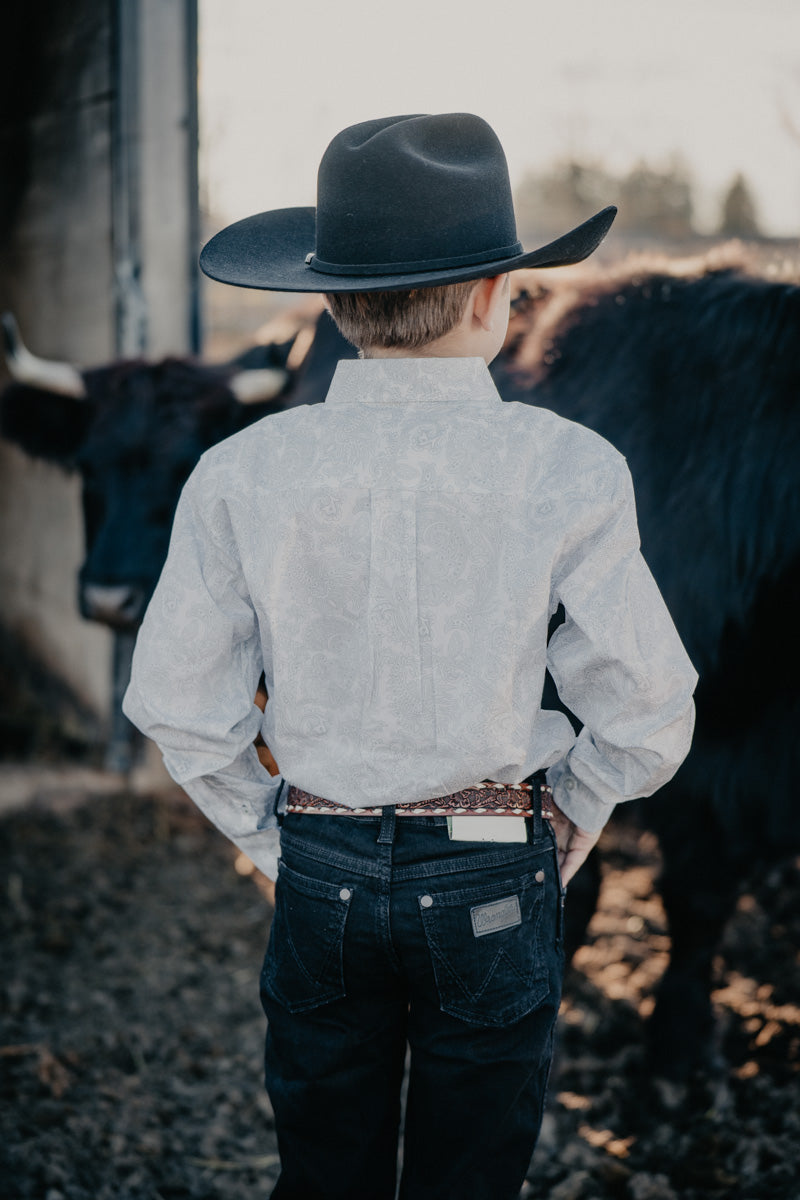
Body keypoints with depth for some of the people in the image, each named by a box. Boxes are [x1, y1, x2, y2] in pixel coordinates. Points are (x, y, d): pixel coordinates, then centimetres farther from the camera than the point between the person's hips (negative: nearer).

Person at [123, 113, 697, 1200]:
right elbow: (648, 712, -8)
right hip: (493, 882, -2)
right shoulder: (568, 471, -13)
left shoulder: (242, 475, -7)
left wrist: (275, 838, 11)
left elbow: (175, 703, -2)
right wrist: (565, 822, 9)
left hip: (319, 874, 2)